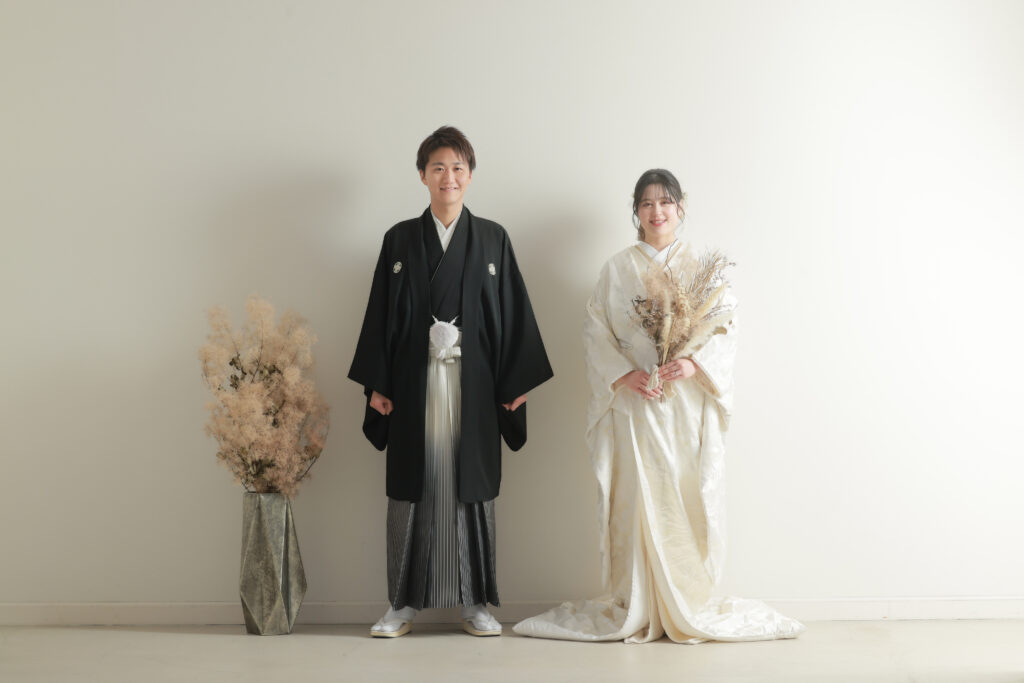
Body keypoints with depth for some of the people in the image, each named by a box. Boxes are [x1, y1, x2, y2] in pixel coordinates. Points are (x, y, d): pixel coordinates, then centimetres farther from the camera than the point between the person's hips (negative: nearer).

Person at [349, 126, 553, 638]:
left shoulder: (493, 240, 7)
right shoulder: (400, 240, 7)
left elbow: (513, 311, 5)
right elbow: (381, 312, 6)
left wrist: (516, 381, -1)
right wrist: (376, 383, 0)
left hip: (473, 381, 0)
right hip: (414, 380, 0)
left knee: (473, 486, 3)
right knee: (412, 486, 3)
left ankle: (475, 602, 12)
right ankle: (405, 602, 12)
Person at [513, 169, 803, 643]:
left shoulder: (700, 268, 8)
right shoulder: (617, 269, 8)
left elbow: (726, 328, 1)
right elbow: (595, 332, 4)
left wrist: (695, 363, -17)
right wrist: (623, 374, -12)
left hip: (688, 403, 0)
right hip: (633, 402, 0)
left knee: (687, 500, 0)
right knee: (634, 500, -1)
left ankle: (689, 605, 11)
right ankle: (634, 608, 8)